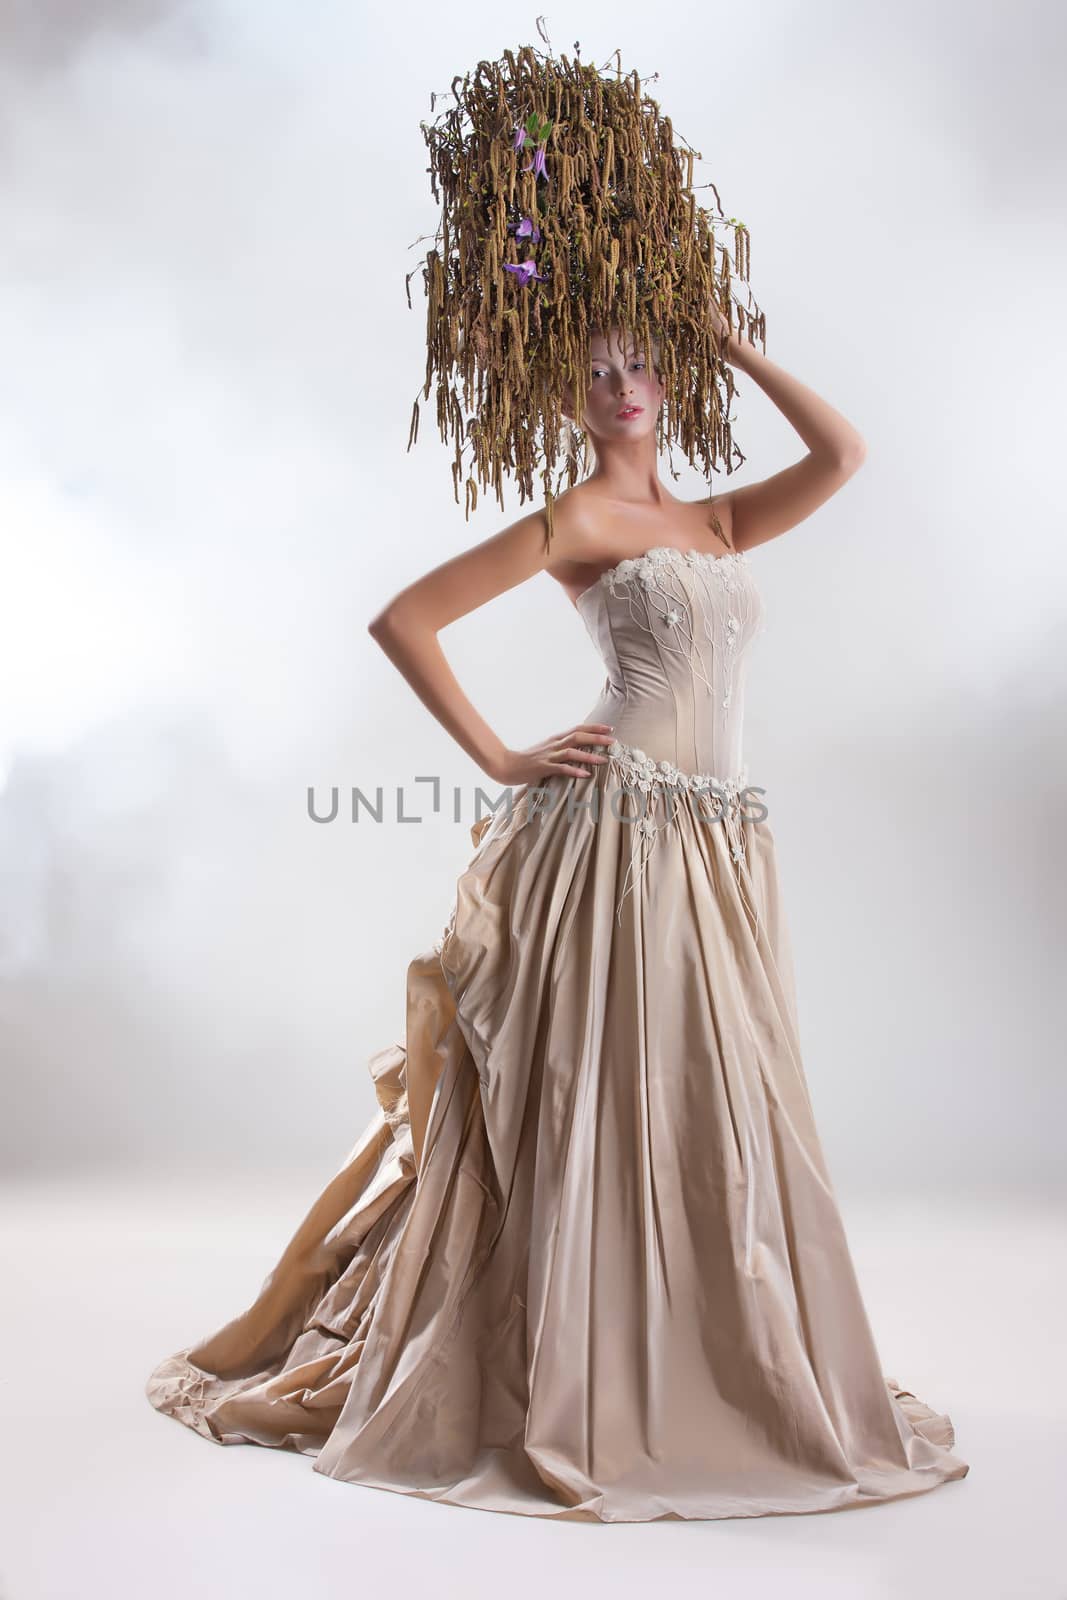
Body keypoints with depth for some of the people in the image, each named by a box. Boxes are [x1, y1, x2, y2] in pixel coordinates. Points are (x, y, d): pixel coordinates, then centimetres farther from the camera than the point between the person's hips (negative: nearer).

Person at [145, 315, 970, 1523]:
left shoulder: (715, 520, 18)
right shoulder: (576, 519, -1)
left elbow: (844, 452, 10)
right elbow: (402, 621, -6)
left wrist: (729, 343, 14)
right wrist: (502, 761, -8)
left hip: (721, 849, 7)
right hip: (616, 837, -7)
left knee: (713, 1121, 11)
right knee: (605, 1112, -3)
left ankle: (719, 1381, 27)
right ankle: (574, 1403, 10)